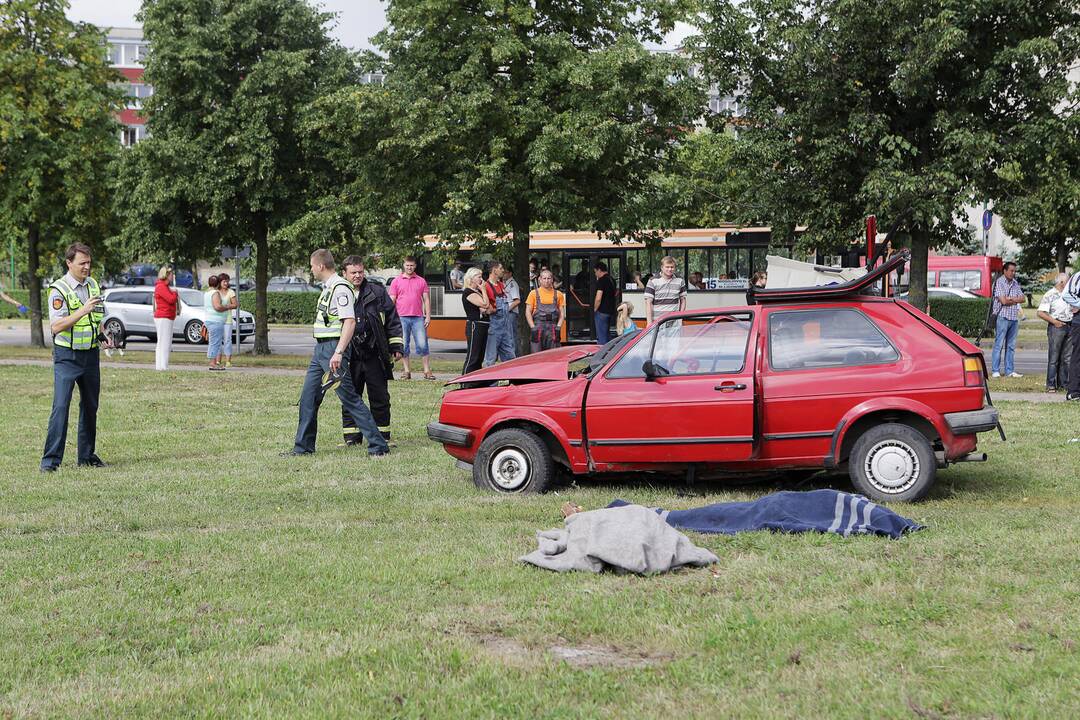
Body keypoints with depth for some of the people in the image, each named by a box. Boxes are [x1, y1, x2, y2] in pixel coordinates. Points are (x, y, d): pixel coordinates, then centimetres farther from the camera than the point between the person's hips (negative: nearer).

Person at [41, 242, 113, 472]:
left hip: (90, 353, 6)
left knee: (90, 406, 12)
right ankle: (51, 459, -10)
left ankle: (87, 455, 22)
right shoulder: (59, 290, -11)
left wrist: (103, 336, 4)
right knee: (60, 406, -13)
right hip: (67, 356, -6)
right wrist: (83, 311, -26)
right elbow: (56, 326, -19)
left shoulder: (93, 285, 9)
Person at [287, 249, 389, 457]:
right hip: (320, 348, 10)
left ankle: (378, 445, -4)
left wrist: (338, 352, -30)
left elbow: (350, 322, -23)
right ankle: (303, 446, 18)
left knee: (349, 398, -8)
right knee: (308, 398, 10)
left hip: (333, 348, -10)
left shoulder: (340, 288, -15)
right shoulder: (327, 287, 16)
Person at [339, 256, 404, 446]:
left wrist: (396, 347, 3)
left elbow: (392, 320, 7)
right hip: (350, 357, 1)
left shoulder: (378, 292, 5)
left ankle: (382, 437, 14)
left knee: (380, 398, 5)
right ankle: (352, 437, 15)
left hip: (375, 356, -1)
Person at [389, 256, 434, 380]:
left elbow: (426, 299, 11)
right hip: (402, 317, 0)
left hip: (418, 317, 0)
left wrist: (428, 316, 2)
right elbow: (392, 301, 6)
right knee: (404, 345, 3)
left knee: (422, 345, -4)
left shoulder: (421, 281, 11)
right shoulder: (396, 281, 8)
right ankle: (406, 371, 9)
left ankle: (427, 371, 0)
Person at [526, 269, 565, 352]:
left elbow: (562, 313, 12)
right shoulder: (534, 293, 7)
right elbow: (528, 313, 4)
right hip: (538, 326, -1)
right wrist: (533, 327, -7)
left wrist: (558, 327, -2)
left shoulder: (558, 294, 12)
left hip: (553, 329, 1)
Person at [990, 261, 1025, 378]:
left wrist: (1010, 299, -9)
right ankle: (996, 371, -4)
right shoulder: (999, 282, -6)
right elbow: (1003, 301, -15)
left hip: (1014, 317, 6)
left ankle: (1009, 371, 11)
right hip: (1002, 317, -6)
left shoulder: (1015, 283, 14)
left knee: (1011, 346, 8)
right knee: (999, 344, -6)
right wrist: (1015, 300, 0)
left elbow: (1022, 298, 6)